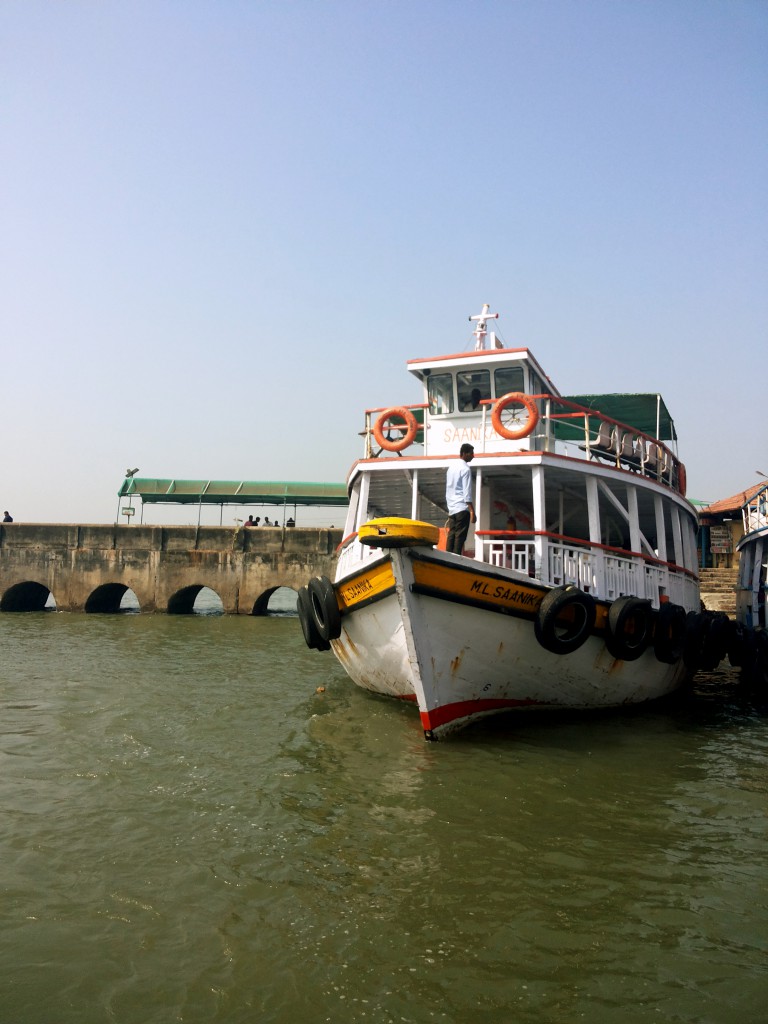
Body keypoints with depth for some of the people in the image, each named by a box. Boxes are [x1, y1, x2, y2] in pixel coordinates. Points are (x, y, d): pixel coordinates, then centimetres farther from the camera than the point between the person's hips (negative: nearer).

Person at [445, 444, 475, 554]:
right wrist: (472, 511, -13)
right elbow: (467, 492, -14)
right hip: (462, 508, -8)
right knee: (460, 537, -7)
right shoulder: (465, 469, -9)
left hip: (451, 508, 8)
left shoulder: (451, 467, 15)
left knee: (451, 535, 6)